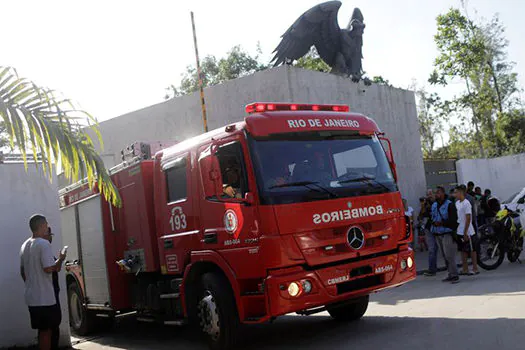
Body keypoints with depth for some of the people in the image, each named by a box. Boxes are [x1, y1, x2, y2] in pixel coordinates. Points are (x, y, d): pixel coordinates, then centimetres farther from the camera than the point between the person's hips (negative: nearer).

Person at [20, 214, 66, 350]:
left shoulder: (25, 245, 11)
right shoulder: (44, 244, -16)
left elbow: (22, 271, 19)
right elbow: (48, 268, -23)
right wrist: (60, 259, -7)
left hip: (31, 297, 8)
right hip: (45, 297, -8)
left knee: (42, 330, 15)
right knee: (46, 330, 0)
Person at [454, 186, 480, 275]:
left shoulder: (466, 203, -15)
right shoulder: (457, 203, 10)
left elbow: (468, 219, -17)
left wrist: (465, 233, -19)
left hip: (467, 232, -8)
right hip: (459, 231, 8)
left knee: (472, 250, 2)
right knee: (463, 251, 12)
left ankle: (475, 269, 10)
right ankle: (465, 269, 19)